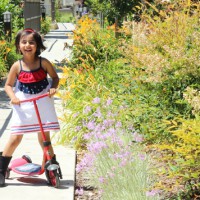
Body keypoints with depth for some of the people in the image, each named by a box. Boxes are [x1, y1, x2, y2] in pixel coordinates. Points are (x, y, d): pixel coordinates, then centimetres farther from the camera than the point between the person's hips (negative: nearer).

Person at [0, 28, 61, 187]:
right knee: (15, 138, -3)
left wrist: (53, 88, -12)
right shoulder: (17, 66, -7)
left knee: (44, 138, 5)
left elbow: (55, 77, 8)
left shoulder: (43, 63, -7)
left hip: (42, 104, 0)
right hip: (23, 105, 0)